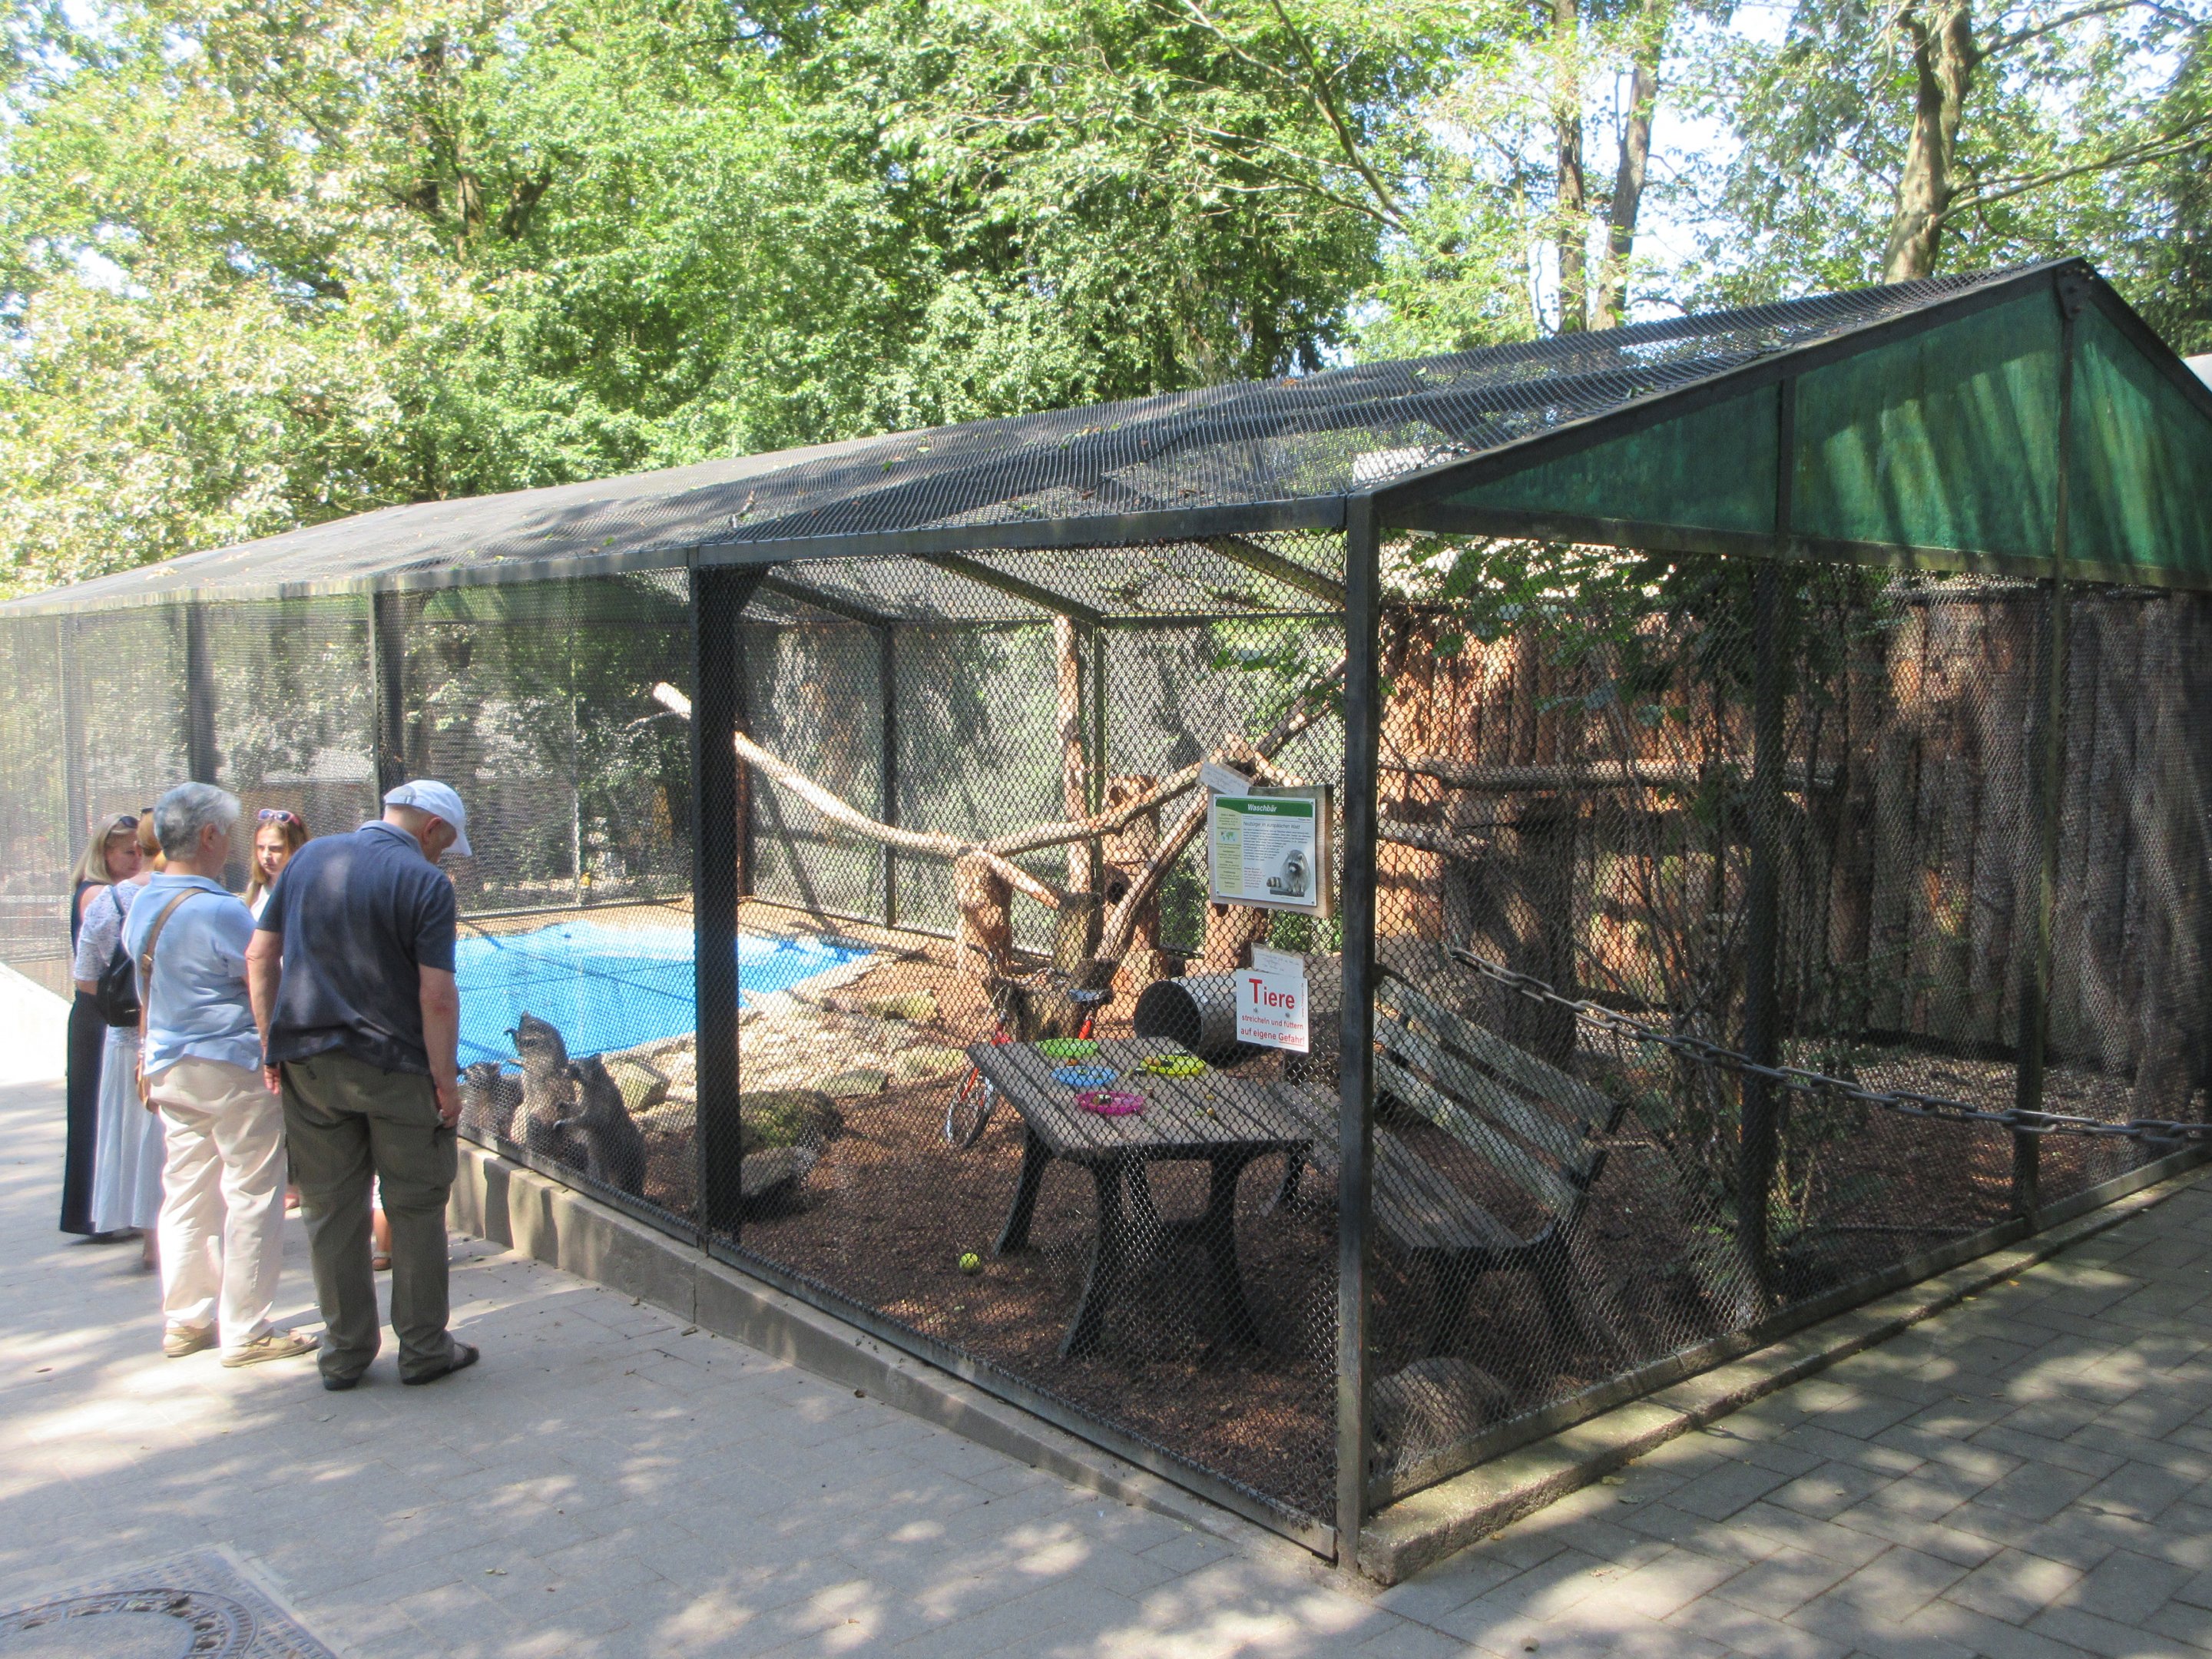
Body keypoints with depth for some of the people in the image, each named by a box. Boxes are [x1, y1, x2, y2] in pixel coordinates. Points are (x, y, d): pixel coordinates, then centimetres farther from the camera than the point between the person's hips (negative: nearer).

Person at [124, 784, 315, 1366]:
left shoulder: (141, 908, 6)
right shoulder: (218, 910, -20)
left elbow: (148, 993, 17)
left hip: (170, 1069, 8)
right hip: (233, 1066, -8)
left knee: (186, 1195, 16)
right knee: (249, 1197, 0)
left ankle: (185, 1320, 25)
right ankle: (246, 1330, 5)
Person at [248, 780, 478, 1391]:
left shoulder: (309, 859, 7)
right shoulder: (424, 882, -10)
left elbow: (260, 956, 8)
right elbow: (437, 996, -16)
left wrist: (271, 1044, 12)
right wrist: (446, 1080, -9)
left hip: (307, 1064, 5)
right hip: (393, 1066, -5)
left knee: (331, 1211, 12)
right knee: (415, 1209, 7)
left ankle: (344, 1353, 19)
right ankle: (423, 1349, 14)